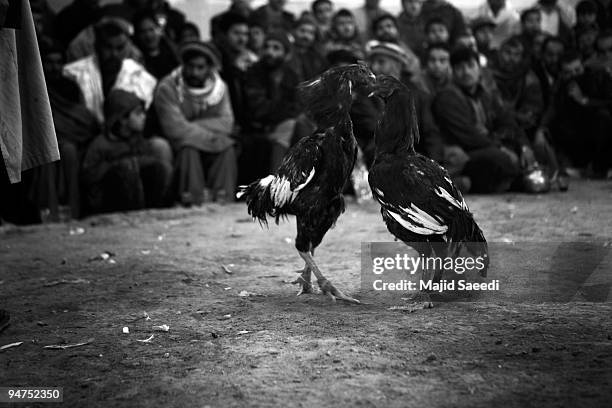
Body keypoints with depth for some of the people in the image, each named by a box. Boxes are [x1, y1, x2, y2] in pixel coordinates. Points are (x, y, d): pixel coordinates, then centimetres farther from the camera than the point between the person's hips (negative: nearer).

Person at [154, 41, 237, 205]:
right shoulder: (167, 88, -14)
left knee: (227, 147, -25)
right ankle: (193, 204, -32)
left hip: (210, 143, 4)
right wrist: (211, 136, -22)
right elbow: (175, 128, -23)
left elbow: (226, 123, -9)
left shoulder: (219, 86, 1)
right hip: (177, 146, -3)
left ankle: (223, 202, -25)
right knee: (189, 148, -34)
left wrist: (192, 127, -22)